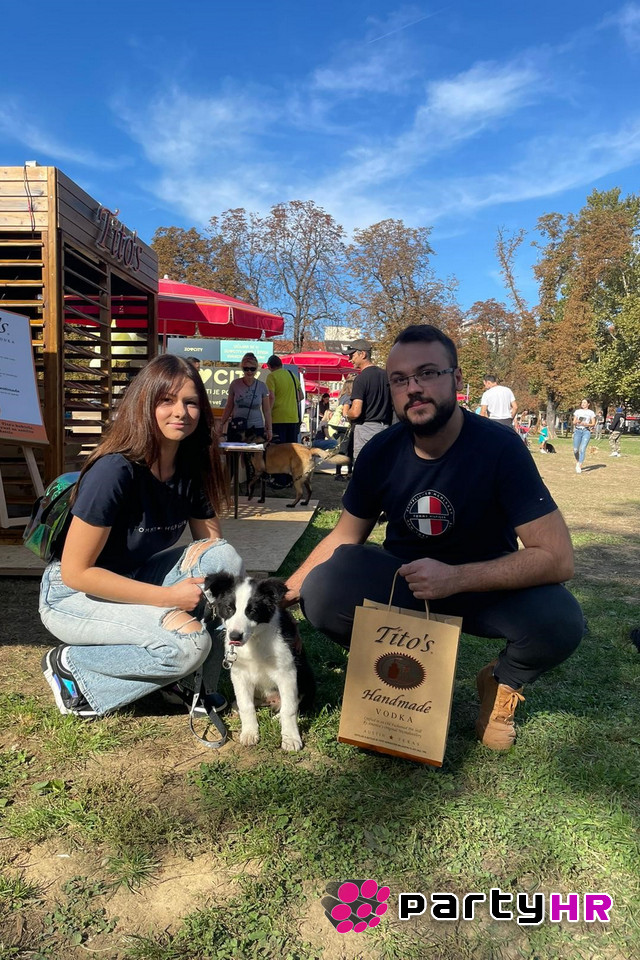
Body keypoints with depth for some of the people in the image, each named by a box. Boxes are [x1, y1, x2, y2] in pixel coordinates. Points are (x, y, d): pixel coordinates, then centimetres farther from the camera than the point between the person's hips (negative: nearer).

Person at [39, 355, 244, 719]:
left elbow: (214, 546, -1)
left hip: (136, 579, 7)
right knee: (188, 643, -27)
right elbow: (75, 572, -25)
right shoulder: (115, 470, -27)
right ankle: (71, 666, -3)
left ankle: (190, 683, -3)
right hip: (73, 595, -6)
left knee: (224, 557, -17)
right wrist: (169, 597, -25)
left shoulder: (192, 470, -7)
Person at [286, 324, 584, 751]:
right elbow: (345, 536, 3)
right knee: (322, 592, -25)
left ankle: (503, 682, 5)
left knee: (559, 619, -32)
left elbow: (558, 556, -25)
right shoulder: (381, 453, -11)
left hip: (486, 586, -2)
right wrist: (286, 590, -7)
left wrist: (456, 578, -34)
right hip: (401, 582, 2)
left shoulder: (500, 447, -21)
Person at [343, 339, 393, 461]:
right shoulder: (385, 375, 10)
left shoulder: (362, 378, -13)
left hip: (366, 428, -8)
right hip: (384, 427, 8)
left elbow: (356, 412, -20)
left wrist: (347, 415, 1)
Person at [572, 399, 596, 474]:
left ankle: (579, 466, -16)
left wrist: (586, 424, -11)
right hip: (578, 430, 2)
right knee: (575, 449, -3)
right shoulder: (577, 411, 14)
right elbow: (574, 422, 14)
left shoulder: (591, 412, 8)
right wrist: (577, 422, -9)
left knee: (582, 449, -15)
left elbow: (593, 423, 7)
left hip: (586, 431, -2)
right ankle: (577, 462, 25)